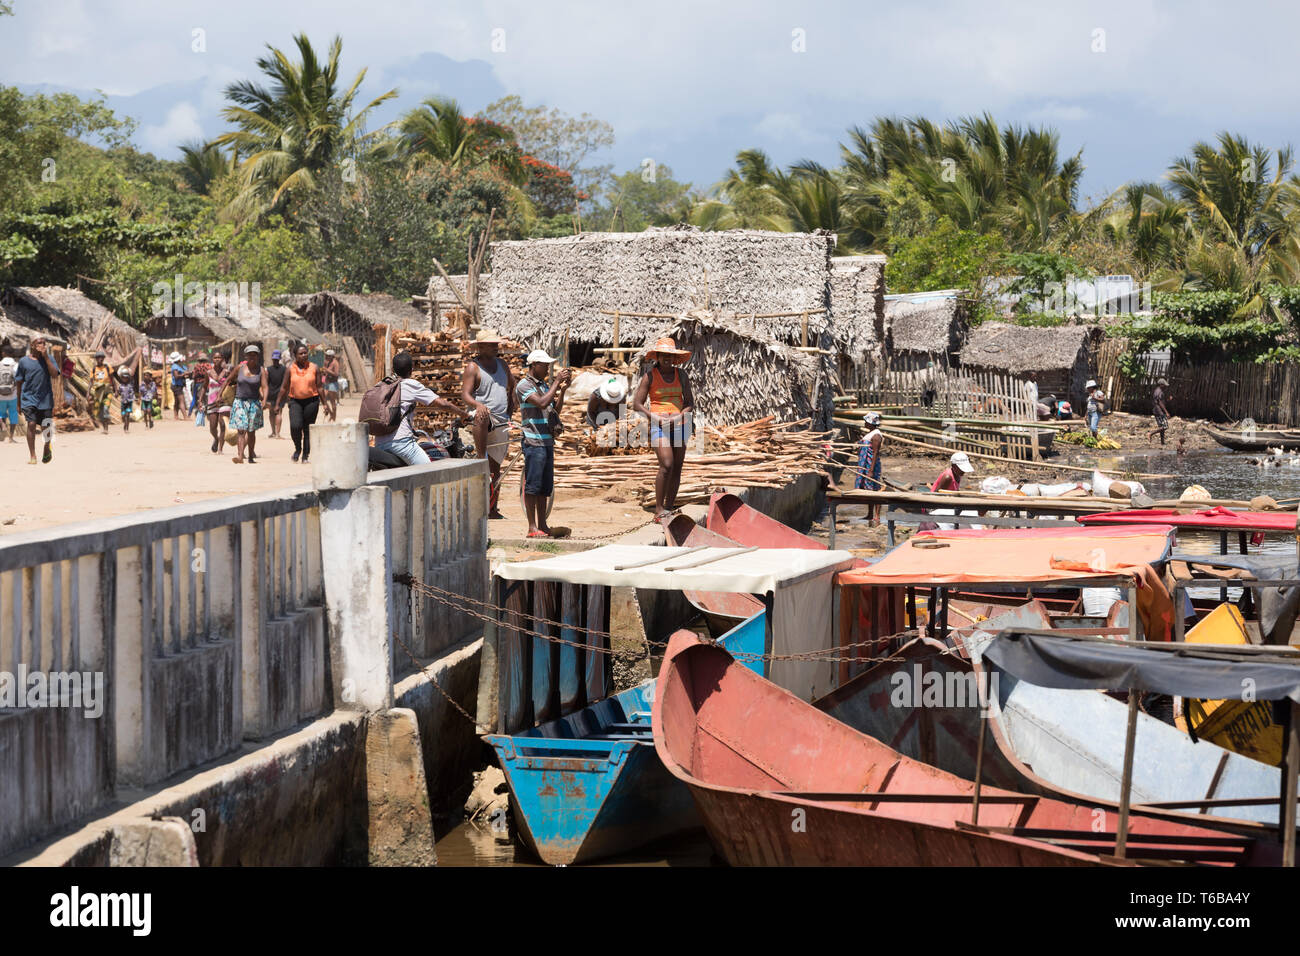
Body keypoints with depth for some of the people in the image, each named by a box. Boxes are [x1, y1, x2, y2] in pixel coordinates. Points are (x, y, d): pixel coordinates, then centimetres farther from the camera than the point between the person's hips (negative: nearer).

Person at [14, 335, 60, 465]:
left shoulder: (48, 359, 4)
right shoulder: (24, 361, 3)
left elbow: (55, 375, -12)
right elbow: (19, 382, 10)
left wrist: (46, 357, -15)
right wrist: (19, 401, 12)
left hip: (45, 399, 1)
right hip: (29, 399, -1)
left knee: (45, 427, 4)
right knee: (31, 424, -12)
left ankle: (47, 449, 33)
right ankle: (32, 456, -8)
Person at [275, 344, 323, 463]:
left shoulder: (314, 367, 2)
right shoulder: (290, 368, 3)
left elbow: (319, 386, 6)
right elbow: (284, 387, 9)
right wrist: (278, 404, 9)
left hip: (311, 401, 0)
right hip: (295, 401, 0)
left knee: (308, 429, 3)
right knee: (295, 426, -18)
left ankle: (305, 455, 14)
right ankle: (297, 448, 8)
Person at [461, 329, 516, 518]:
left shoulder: (501, 364, 14)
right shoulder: (473, 367, -4)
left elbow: (513, 386, 29)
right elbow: (465, 395, -15)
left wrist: (511, 409, 15)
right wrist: (478, 405, -36)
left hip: (502, 424, 6)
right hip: (484, 418, -6)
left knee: (496, 468, 9)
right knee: (481, 415, -44)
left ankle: (492, 509, 16)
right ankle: (481, 458, -42)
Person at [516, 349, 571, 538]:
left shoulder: (543, 385, 19)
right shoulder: (524, 385, -8)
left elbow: (555, 409, 16)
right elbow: (542, 403, -22)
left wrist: (562, 390, 3)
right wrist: (557, 383, -18)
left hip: (547, 441, 9)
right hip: (533, 442, -9)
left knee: (545, 486, 9)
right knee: (532, 485, -7)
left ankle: (542, 525, 14)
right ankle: (532, 528, -6)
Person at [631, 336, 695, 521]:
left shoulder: (681, 375, 9)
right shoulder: (650, 376, -1)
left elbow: (690, 403, 10)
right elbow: (637, 404, -1)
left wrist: (679, 417, -9)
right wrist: (656, 418, -13)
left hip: (679, 425, 4)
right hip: (658, 426, -4)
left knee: (677, 468, 3)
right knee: (667, 465, -19)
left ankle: (669, 507, 11)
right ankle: (658, 509, -14)